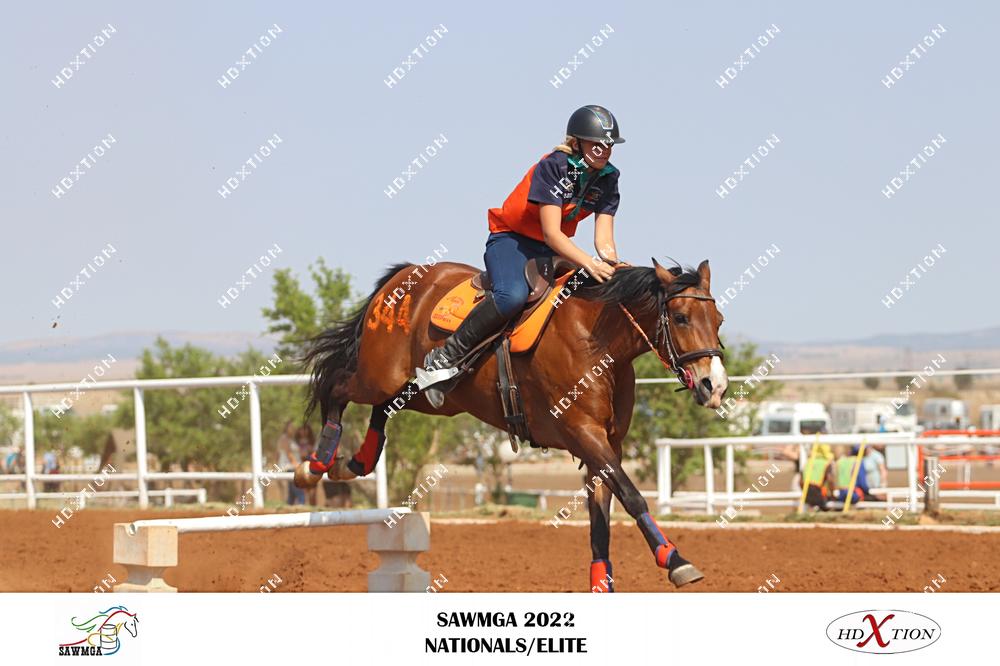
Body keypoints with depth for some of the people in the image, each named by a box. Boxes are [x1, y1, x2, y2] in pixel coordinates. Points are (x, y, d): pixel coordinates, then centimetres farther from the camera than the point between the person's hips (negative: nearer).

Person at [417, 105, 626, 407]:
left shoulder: (607, 178, -2)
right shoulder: (553, 167, -22)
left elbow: (603, 240, -7)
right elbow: (551, 233, -30)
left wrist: (611, 263, -30)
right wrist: (589, 263, -44)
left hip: (550, 250, 7)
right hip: (510, 239, -7)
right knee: (513, 296, -37)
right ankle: (442, 359, -27)